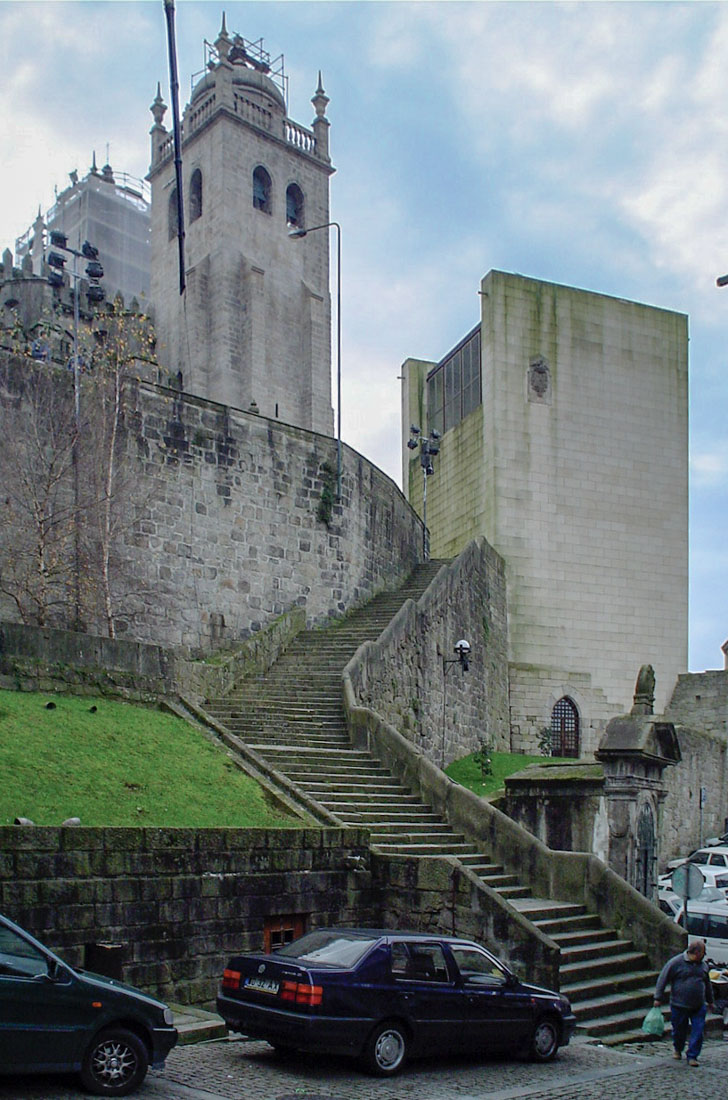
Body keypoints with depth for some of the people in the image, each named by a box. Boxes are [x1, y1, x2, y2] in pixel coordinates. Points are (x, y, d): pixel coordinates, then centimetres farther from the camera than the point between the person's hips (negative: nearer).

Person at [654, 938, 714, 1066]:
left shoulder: (703, 965, 8)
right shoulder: (675, 962, -10)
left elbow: (707, 984, 22)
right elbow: (662, 980, -7)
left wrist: (710, 1001, 29)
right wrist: (658, 998, -8)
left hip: (699, 1007, 4)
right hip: (679, 1006, -4)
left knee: (698, 1032, -4)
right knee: (679, 1030, 9)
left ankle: (692, 1056, 7)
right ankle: (677, 1050, 36)